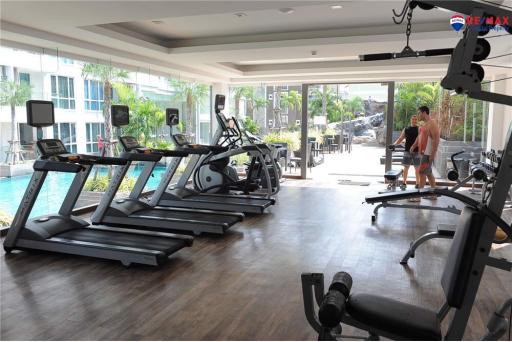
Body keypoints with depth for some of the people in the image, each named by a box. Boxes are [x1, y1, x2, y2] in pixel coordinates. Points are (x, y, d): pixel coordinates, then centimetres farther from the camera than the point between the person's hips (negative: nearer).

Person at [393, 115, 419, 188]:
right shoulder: (406, 129, 9)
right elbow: (400, 139, 9)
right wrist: (394, 145, -8)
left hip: (417, 151, -1)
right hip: (407, 151, 1)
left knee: (417, 168, 5)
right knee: (406, 167, 5)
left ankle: (417, 183, 14)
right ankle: (404, 182, 15)